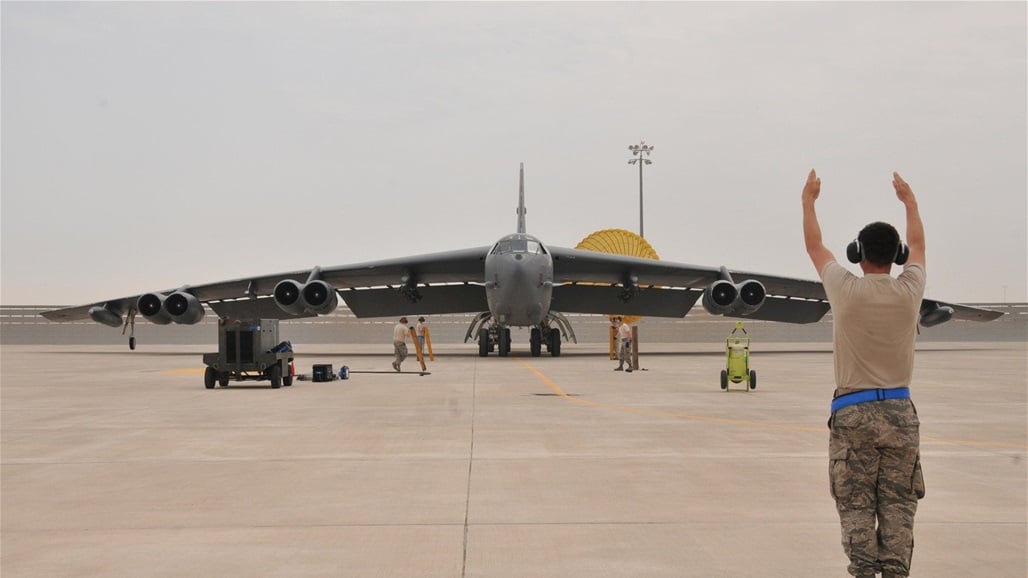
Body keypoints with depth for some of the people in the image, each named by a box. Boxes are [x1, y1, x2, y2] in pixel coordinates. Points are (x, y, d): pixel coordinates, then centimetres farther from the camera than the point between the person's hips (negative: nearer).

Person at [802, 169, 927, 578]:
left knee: (856, 506, 1)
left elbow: (815, 246, 10)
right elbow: (918, 245, 19)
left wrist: (808, 200, 26)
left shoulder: (846, 291, -7)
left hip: (853, 411, -2)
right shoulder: (909, 291, -3)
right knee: (898, 505, 5)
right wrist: (909, 201, 35)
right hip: (899, 410, 2)